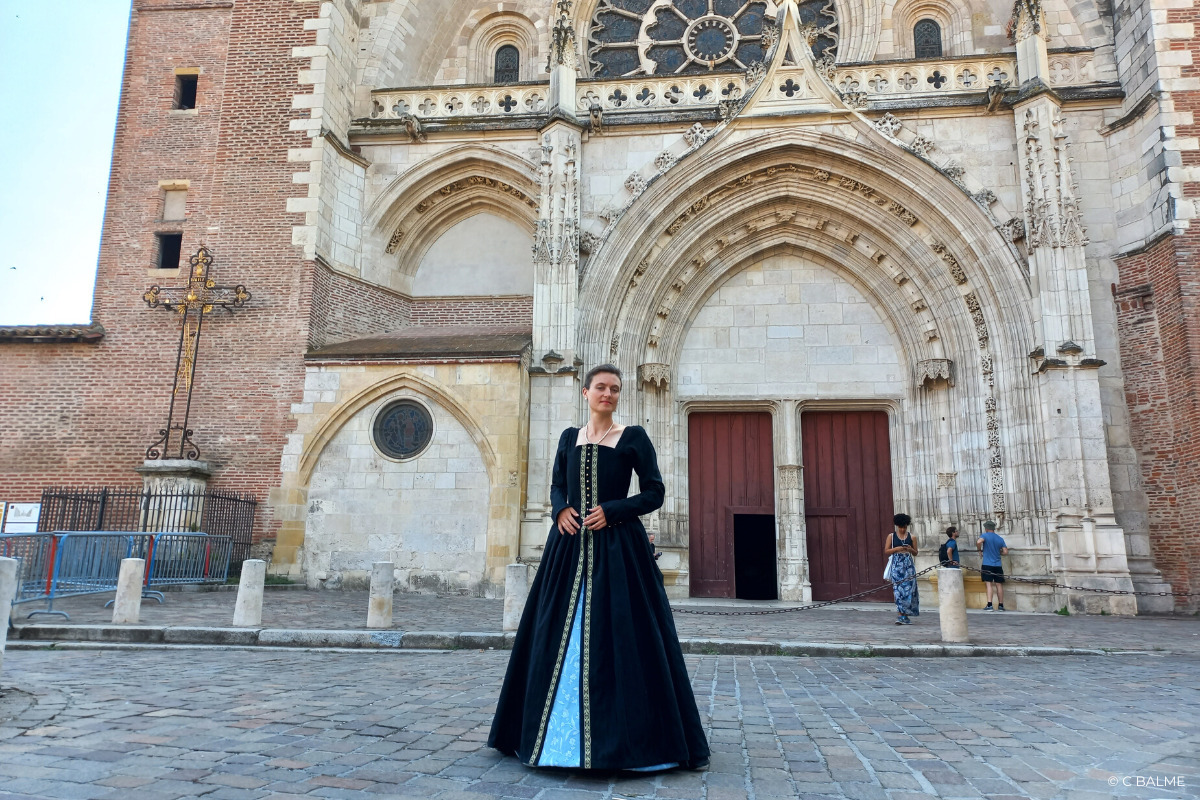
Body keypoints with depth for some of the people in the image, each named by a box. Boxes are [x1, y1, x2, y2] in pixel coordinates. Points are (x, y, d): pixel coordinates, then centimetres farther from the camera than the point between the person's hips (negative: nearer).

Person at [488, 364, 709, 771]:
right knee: (560, 637, 8)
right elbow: (556, 485, 16)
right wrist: (561, 510, -5)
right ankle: (560, 732, 23)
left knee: (619, 637, -3)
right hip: (570, 544, 4)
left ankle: (625, 736, 11)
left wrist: (611, 510, -13)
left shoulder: (633, 437, 1)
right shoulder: (570, 436, 13)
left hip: (617, 545, -4)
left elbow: (654, 493, -2)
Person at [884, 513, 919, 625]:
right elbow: (886, 551, 3)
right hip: (897, 565, -2)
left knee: (909, 589, -4)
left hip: (909, 566, 2)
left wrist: (910, 549, -8)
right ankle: (901, 615, -7)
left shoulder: (911, 537, 9)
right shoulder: (891, 536, 5)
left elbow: (915, 553, 14)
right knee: (898, 589, -7)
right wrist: (896, 549, -13)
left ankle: (903, 615, 3)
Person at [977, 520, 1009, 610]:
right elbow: (1005, 552, 4)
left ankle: (989, 605, -13)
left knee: (988, 584, -6)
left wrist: (980, 549, -5)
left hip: (987, 565, -4)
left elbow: (979, 542, -24)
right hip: (998, 565, 4)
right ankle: (1001, 605, 15)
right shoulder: (1000, 539, 9)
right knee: (999, 585, 10)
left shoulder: (985, 535, -3)